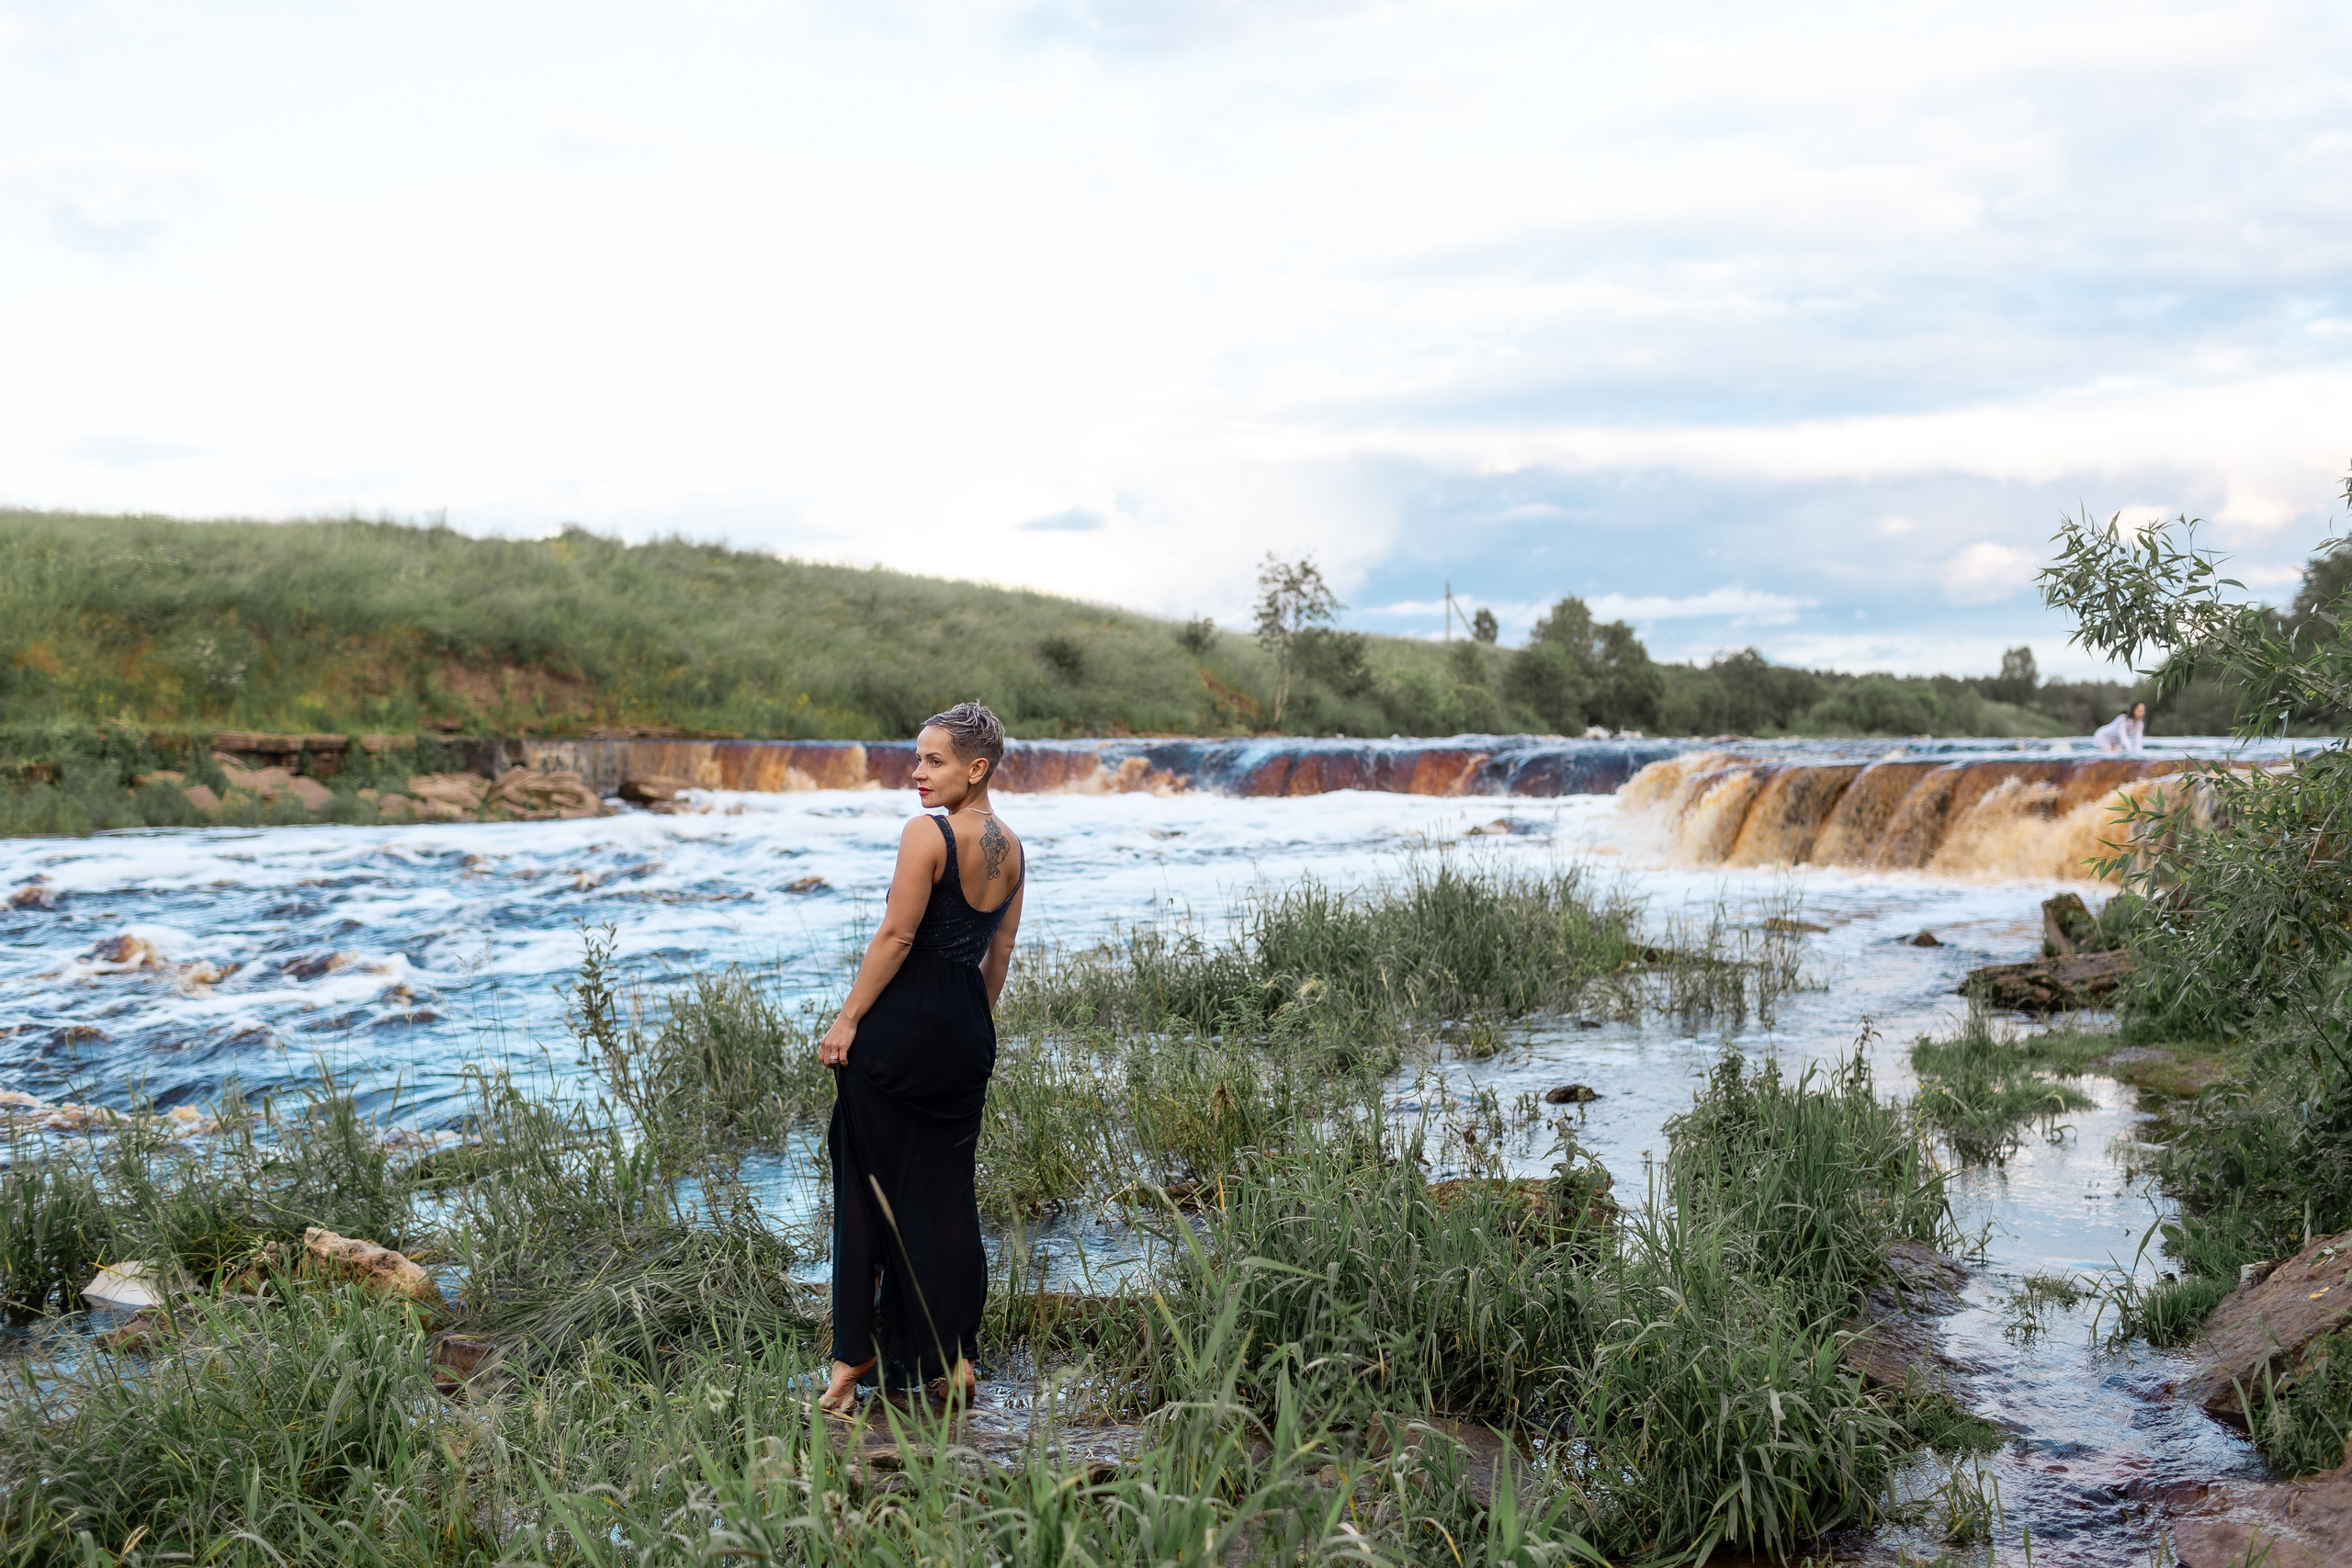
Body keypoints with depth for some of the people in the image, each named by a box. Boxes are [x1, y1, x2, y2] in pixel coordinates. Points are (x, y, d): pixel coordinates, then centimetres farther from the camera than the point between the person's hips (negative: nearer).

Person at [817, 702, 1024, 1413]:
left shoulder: (926, 833, -12)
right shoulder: (1012, 849, 10)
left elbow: (895, 935, -15)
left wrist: (847, 1019, -11)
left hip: (900, 1023, -7)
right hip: (969, 1030, 7)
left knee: (871, 1185, 4)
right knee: (947, 1192, 12)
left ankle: (853, 1359, 10)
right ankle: (954, 1360, 16)